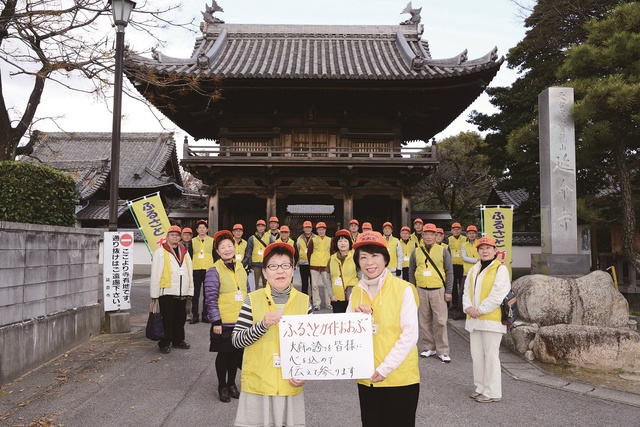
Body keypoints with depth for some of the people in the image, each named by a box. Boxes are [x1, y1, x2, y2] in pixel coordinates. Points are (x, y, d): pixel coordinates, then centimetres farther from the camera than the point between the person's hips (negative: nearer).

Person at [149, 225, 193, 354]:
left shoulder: (185, 253, 14)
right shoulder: (160, 252, -5)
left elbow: (190, 273, 16)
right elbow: (155, 274, -8)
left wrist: (190, 290, 13)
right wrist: (154, 294, -11)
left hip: (182, 293, 6)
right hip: (167, 292, -6)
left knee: (180, 318, 14)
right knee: (167, 319, 0)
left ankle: (178, 340, 28)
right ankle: (164, 344, 12)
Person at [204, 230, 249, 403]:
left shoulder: (240, 268, 7)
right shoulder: (214, 271, -12)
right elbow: (211, 299, -13)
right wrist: (216, 322, -15)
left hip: (241, 322, 5)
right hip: (224, 323, -5)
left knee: (237, 353, 14)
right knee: (223, 354, 8)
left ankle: (232, 383, 33)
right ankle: (222, 386, 26)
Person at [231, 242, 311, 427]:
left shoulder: (304, 301, 0)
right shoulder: (253, 300, -5)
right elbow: (236, 340, -8)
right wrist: (262, 325, -22)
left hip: (290, 385, 1)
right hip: (257, 384, -1)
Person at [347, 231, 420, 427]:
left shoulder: (403, 289, -11)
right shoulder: (356, 291, 3)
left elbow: (410, 335, -13)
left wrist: (385, 368, -17)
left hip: (400, 378, -4)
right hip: (366, 379, 5)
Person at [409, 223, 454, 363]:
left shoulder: (443, 251, 3)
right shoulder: (416, 252, 8)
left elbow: (449, 272, 3)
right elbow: (411, 273, 13)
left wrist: (448, 291, -2)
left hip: (438, 291, -2)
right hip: (421, 291, 2)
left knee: (440, 322, -3)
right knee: (425, 321, 8)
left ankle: (442, 351, 6)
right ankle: (428, 347, 21)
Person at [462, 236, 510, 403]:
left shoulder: (500, 269, -8)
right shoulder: (474, 270, 15)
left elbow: (497, 296, -16)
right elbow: (467, 290, 12)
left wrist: (480, 310, -15)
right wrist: (468, 307, -6)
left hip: (491, 320, -7)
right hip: (474, 320, 7)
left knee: (490, 356, -2)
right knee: (476, 355, 14)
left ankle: (492, 392, 10)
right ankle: (481, 388, 28)